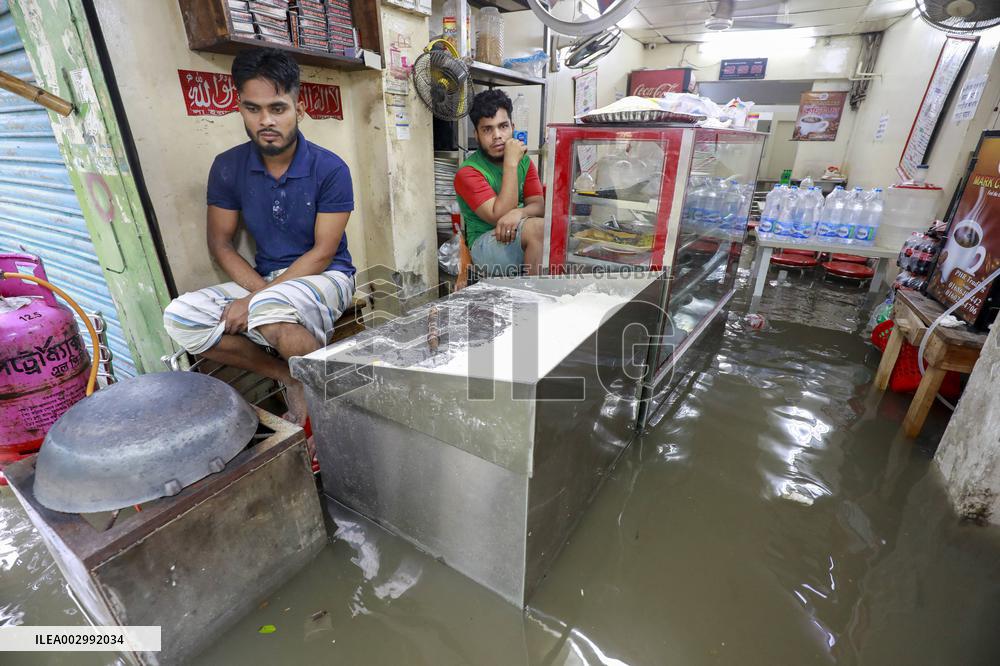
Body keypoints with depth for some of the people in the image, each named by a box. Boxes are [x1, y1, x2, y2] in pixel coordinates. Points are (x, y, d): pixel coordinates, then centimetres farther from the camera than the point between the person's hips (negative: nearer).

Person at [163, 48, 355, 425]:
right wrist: (260, 291, -15)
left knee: (269, 309, -37)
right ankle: (289, 376, -7)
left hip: (325, 277, -5)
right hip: (263, 280, 5)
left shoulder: (330, 169, -11)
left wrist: (259, 299, -19)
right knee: (180, 317, -17)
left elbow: (323, 253, -14)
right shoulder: (228, 167, 1)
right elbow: (220, 243, 4)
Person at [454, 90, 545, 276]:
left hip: (523, 238, 6)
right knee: (539, 227, -30)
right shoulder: (467, 172, -9)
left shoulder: (524, 161, 10)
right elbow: (499, 216, -20)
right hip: (484, 244, -6)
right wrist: (511, 163, -20)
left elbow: (539, 205, -1)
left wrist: (519, 213, -25)